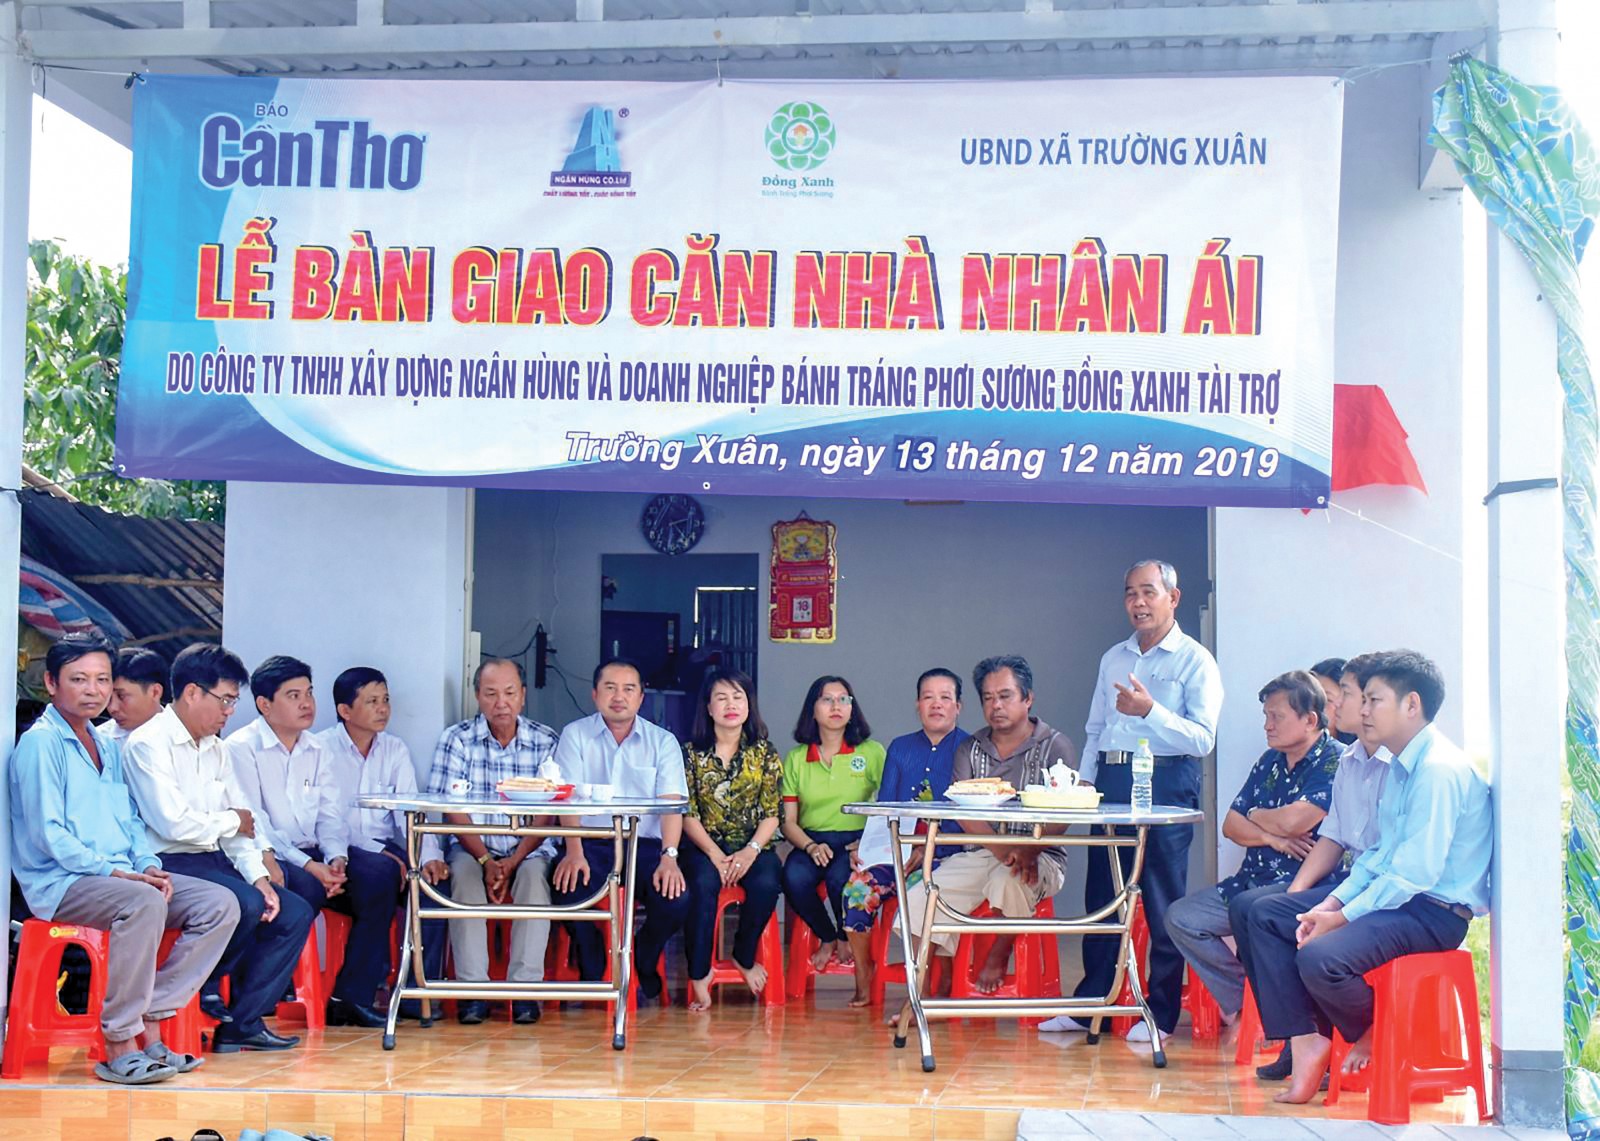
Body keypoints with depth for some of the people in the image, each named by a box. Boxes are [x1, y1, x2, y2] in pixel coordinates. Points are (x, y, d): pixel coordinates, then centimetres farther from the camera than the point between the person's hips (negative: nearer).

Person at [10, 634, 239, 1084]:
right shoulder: (40, 743, -6)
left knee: (219, 904, -9)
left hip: (122, 876, 8)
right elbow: (48, 835, -14)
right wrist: (114, 872, -19)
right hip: (60, 881, -8)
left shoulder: (109, 746, 19)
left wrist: (148, 866, -1)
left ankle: (150, 1024, -11)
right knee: (144, 903, -37)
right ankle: (118, 1047, -27)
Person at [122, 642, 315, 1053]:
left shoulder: (216, 750, 18)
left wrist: (258, 876, -3)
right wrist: (233, 822, -5)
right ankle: (208, 987, -3)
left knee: (295, 913, -5)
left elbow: (244, 822, 13)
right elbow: (173, 822, -21)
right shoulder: (148, 743, -10)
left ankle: (243, 1023, -6)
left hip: (215, 861, 9)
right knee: (245, 904, -30)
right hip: (170, 865, -9)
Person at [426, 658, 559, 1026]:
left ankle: (525, 989, -28)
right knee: (465, 874, -31)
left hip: (527, 851, 0)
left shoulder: (545, 741, 2)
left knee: (535, 876, -31)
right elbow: (452, 810, -5)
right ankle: (472, 990, -29)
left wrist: (512, 863, -17)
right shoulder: (457, 739, 2)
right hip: (473, 848, 0)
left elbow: (546, 815, -4)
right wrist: (486, 861, -16)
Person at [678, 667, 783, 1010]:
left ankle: (744, 957, -4)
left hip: (752, 845, 1)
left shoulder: (764, 753, 7)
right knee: (703, 883, -34)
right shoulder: (692, 752, 6)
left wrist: (750, 851, -16)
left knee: (767, 883, -31)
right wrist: (715, 855, -16)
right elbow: (687, 814, -1)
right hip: (705, 845, -1)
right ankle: (699, 975, -25)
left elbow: (772, 814, 2)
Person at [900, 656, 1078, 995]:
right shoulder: (970, 749, 13)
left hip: (1039, 857, -4)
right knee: (918, 902, -17)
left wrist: (1028, 851, -28)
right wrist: (1000, 848, -22)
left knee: (1009, 882, -37)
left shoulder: (1055, 746, 2)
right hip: (979, 853, 4)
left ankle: (997, 960, -8)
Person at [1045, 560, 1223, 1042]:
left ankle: (1161, 1014, 5)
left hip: (1166, 783, -6)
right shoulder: (1113, 658, 17)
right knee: (1101, 895, 8)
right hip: (1111, 780, 6)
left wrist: (1150, 711, -23)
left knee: (1163, 903, -2)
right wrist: (1085, 781, 10)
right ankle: (1090, 1003, 16)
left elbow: (1202, 739, -12)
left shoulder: (1195, 660, -2)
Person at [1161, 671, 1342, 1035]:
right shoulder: (1271, 761, 15)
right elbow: (1231, 825, 12)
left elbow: (1293, 821, -23)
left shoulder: (1334, 762, -10)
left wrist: (1257, 816, -1)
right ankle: (1243, 1001, 4)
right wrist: (1271, 837, -9)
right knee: (1181, 918, -2)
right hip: (1251, 881, 9)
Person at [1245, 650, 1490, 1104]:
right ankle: (1307, 1044, -3)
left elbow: (1416, 874, -23)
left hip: (1434, 912, -11)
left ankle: (1372, 1034, 1)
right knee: (1266, 915, 5)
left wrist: (1341, 918, -18)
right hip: (1392, 894, 11)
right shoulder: (1400, 766, 13)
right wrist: (1332, 903, 1)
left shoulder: (1439, 770, -19)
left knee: (1319, 958, -32)